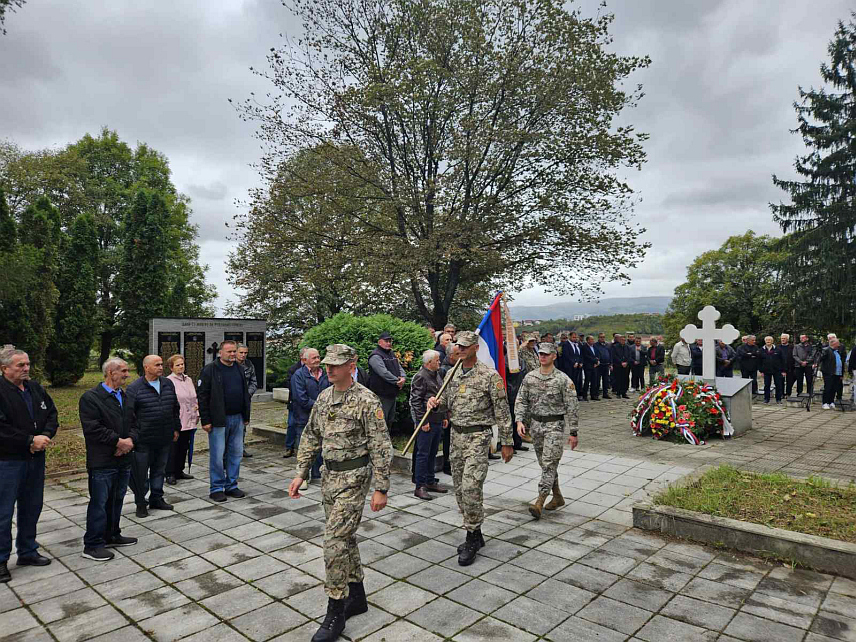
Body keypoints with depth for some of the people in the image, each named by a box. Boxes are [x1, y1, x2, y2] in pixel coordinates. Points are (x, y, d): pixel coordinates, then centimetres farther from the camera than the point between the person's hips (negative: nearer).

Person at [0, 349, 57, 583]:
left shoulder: (36, 389, 8)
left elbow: (52, 414, 10)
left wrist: (46, 436, -8)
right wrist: (30, 440, -19)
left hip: (36, 458, 7)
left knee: (31, 508, 16)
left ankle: (27, 551, 31)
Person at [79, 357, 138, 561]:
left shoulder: (124, 396, 13)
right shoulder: (91, 397, -11)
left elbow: (133, 423, 15)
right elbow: (93, 428, -18)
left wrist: (130, 440, -5)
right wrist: (119, 441, -16)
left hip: (123, 459, 7)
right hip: (102, 462, -7)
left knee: (117, 500, 17)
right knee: (99, 503, 0)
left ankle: (112, 535, 30)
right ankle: (92, 545, 10)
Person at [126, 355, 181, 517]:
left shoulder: (168, 384, 7)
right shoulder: (135, 388, -9)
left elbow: (175, 408, 16)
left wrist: (176, 428, 15)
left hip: (165, 438, 5)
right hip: (144, 440, -5)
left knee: (160, 469, 16)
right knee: (141, 473, 5)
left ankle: (156, 499, 30)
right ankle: (141, 503, 21)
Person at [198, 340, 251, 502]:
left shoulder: (239, 369, 12)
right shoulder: (210, 370, -6)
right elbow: (202, 396, -9)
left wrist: (246, 416, 15)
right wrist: (205, 420, -13)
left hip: (237, 419, 6)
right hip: (218, 420, -6)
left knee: (236, 453, 10)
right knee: (217, 454, 1)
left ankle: (231, 486, 21)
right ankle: (216, 488, 13)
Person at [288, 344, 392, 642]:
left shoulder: (367, 401, -17)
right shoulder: (323, 397, 5)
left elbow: (381, 447, -17)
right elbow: (310, 437, 13)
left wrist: (381, 489, -17)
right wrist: (300, 473, 9)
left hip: (353, 477, -7)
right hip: (329, 475, 7)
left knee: (335, 540, -8)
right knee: (344, 537, 17)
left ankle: (335, 613, 7)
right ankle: (357, 597, 33)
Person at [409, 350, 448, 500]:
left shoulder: (438, 375, 15)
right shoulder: (420, 377, -13)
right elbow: (415, 401, -16)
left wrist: (444, 417, 18)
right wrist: (423, 421, -17)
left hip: (438, 421, 9)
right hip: (426, 423, -8)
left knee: (432, 453, 16)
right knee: (423, 454, -2)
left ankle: (430, 482, 27)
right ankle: (420, 486, 5)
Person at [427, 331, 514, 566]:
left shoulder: (490, 376, -10)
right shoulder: (451, 374, 9)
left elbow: (502, 412, -8)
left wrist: (507, 442, -8)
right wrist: (436, 402, -4)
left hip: (478, 436, -7)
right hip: (456, 435, 7)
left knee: (471, 486, -13)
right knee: (460, 488, 11)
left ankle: (472, 539, 2)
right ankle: (475, 536, 26)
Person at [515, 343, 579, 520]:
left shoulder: (563, 380, -9)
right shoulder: (530, 377, 4)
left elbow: (572, 407, -7)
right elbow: (521, 401, 7)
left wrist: (573, 432, -8)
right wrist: (520, 420, -8)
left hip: (555, 425, -5)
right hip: (536, 424, 5)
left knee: (549, 463, -10)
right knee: (545, 464, 14)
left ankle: (539, 502, -11)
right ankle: (557, 497, 30)